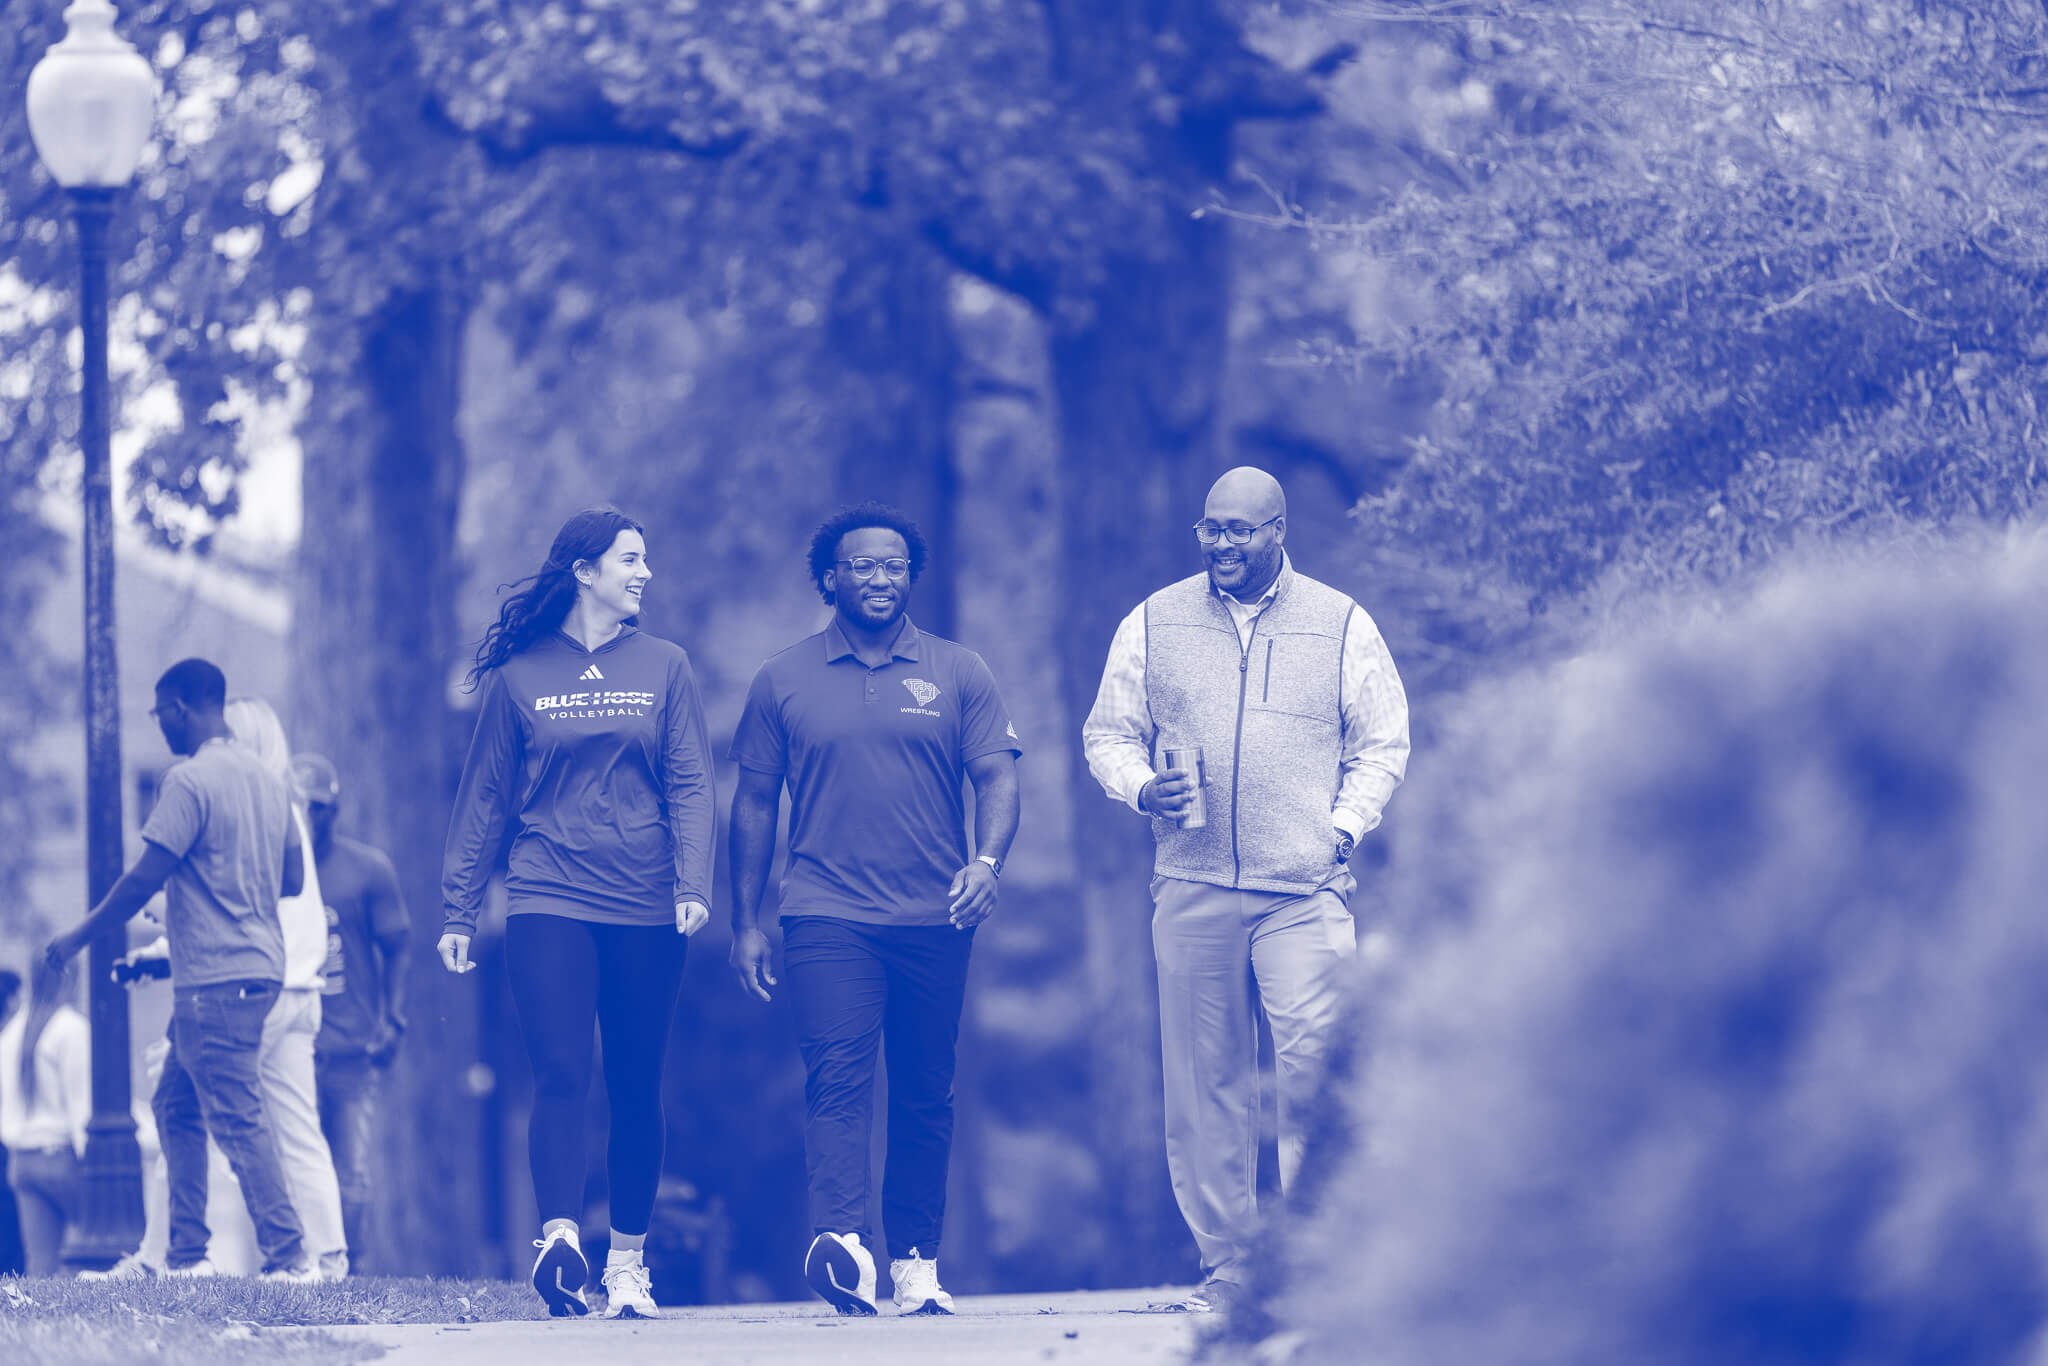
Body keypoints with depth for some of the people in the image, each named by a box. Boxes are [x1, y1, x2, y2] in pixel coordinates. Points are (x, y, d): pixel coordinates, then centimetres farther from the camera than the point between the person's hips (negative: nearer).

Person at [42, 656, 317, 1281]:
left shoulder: (191, 780, -12)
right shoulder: (266, 779, 14)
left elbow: (146, 877, -15)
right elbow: (293, 878, 20)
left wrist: (80, 935, -5)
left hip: (214, 976, -9)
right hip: (261, 967, 9)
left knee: (238, 1119, -9)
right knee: (176, 1107, 16)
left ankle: (289, 1255, -14)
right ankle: (185, 1254, 15)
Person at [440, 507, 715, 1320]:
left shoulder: (664, 668, 9)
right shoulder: (518, 675, 6)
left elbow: (690, 786, 3)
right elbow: (484, 799, 8)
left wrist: (693, 885, -11)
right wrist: (458, 910, 4)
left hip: (645, 910, 2)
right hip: (548, 905, -1)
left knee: (636, 1090, 3)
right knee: (562, 1074, -15)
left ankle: (627, 1262, 9)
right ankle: (560, 1239, -27)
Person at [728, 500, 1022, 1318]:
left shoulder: (956, 674, 9)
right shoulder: (784, 683, 8)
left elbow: (998, 778, 4)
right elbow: (754, 804, 11)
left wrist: (987, 861, -16)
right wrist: (746, 923, 7)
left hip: (934, 918, 2)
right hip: (826, 914, -2)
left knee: (925, 1097, 6)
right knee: (838, 1074, -18)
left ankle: (916, 1265, 14)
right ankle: (841, 1247, -32)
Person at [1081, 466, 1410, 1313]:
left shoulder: (1341, 626, 8)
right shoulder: (1153, 624, 11)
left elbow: (1383, 745, 10)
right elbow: (1108, 735, 15)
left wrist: (1344, 827, -4)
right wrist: (1140, 788, -6)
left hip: (1306, 889, -2)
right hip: (1191, 885, 2)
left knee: (1312, 1063, -15)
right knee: (1205, 1077, 2)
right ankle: (1225, 1262, 8)